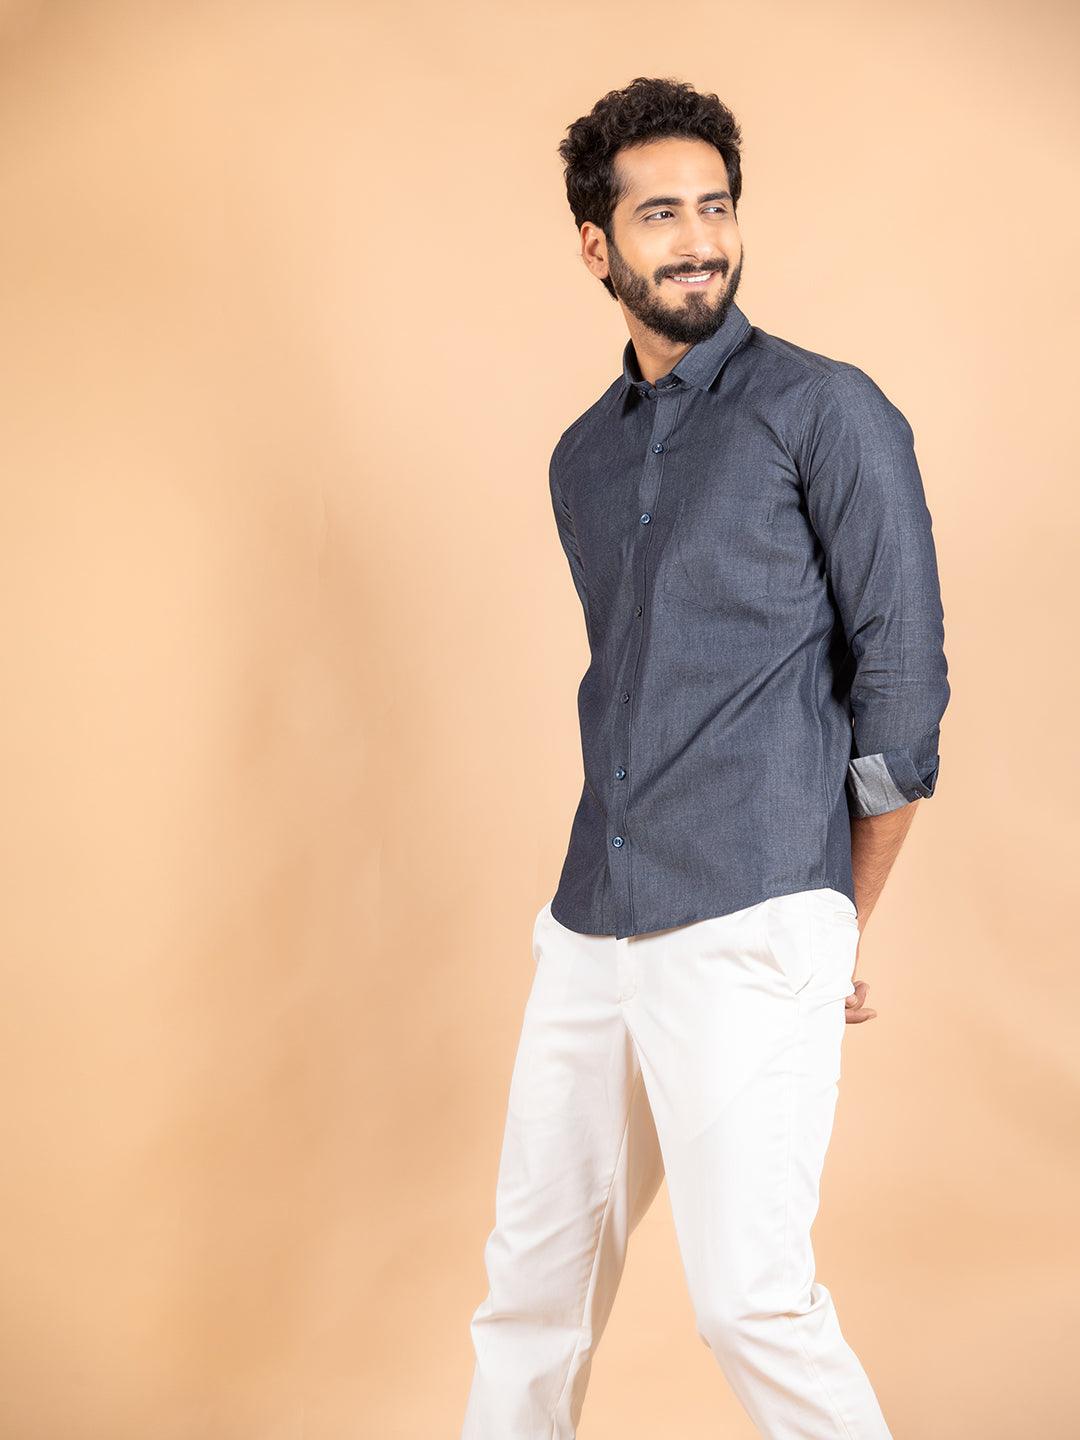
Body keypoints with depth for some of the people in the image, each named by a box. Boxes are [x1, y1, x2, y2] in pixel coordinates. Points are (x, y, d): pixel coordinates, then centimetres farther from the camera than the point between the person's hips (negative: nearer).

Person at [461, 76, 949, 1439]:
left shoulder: (826, 411, -2)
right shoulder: (582, 457, 17)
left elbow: (905, 680, -5)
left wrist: (842, 929, -2)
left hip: (748, 932, -6)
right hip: (590, 923, 6)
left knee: (751, 1300, -8)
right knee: (534, 1270, 13)